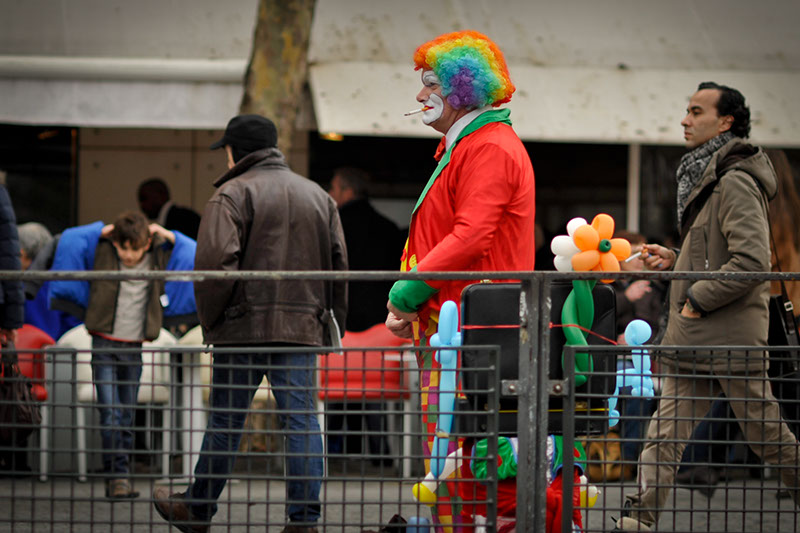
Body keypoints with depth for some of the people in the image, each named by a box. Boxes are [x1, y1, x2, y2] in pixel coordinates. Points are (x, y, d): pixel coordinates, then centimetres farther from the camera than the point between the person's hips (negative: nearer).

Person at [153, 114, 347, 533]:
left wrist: (209, 321, -5)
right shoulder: (319, 196, 15)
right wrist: (330, 321, 16)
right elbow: (338, 265, 13)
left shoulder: (232, 195, -4)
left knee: (225, 421, 6)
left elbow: (215, 263, -15)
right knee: (302, 420, 1)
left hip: (244, 326, -4)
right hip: (302, 327, 4)